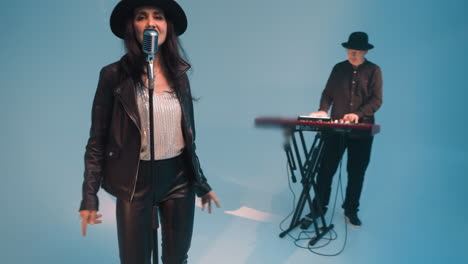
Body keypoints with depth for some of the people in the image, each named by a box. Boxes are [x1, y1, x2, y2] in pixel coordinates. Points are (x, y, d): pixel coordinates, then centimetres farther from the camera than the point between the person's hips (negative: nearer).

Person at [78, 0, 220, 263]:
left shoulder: (179, 74, 4)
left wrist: (201, 183, 12)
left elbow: (187, 133, 9)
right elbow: (97, 140, -4)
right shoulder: (114, 75, -8)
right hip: (135, 182, -3)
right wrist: (90, 196, -8)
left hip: (179, 178, 4)